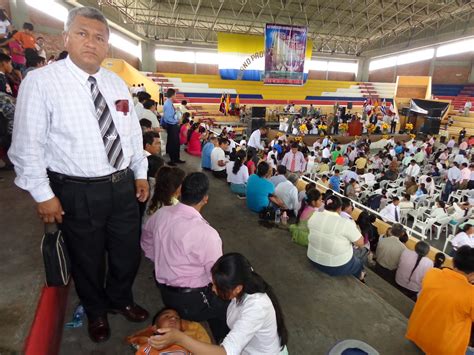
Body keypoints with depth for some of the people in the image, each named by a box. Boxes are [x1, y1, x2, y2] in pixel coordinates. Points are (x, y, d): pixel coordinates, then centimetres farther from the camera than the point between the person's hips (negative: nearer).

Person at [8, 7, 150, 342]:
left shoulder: (117, 83, 6)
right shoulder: (41, 82, -10)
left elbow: (134, 132, 10)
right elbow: (28, 145, -9)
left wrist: (141, 173, 10)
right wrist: (43, 194, -10)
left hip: (123, 185, 5)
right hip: (78, 192, -4)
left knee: (128, 253, 20)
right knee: (88, 259, 17)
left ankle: (120, 299, 51)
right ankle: (96, 312, 47)